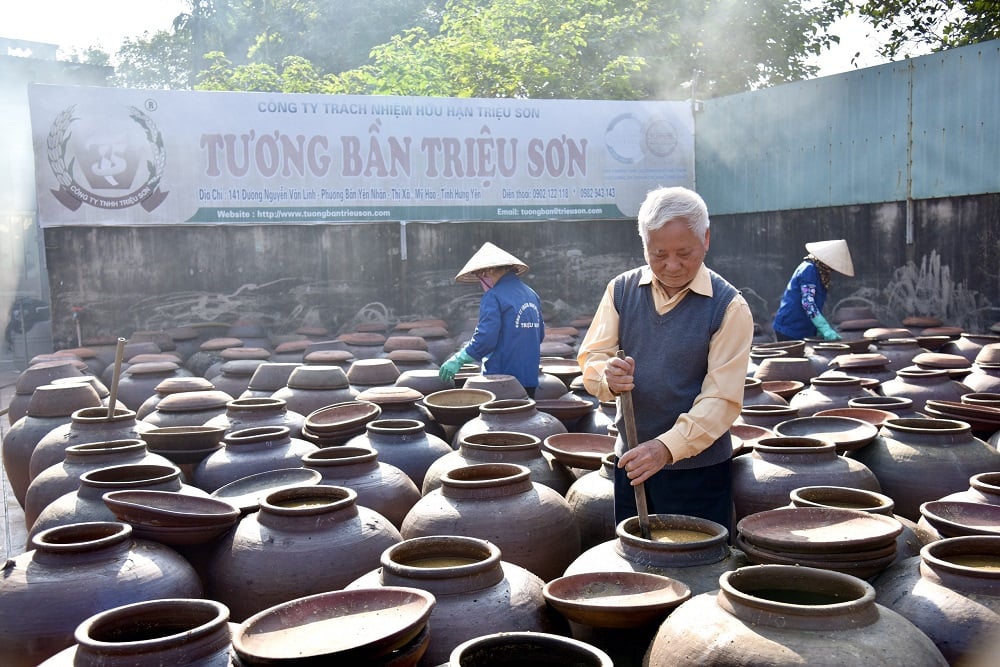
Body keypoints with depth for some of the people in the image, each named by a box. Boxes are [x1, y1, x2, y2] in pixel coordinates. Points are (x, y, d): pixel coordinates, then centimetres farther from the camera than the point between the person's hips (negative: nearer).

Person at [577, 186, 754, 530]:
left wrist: (667, 446, -28)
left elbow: (722, 398, -16)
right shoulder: (621, 290, 2)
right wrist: (608, 377, -22)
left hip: (698, 467, -3)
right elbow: (590, 359, 1)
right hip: (631, 462, 3)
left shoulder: (729, 306, -10)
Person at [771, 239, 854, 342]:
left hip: (804, 331, 9)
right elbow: (807, 303, -23)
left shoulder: (820, 273, 13)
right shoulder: (809, 269, -15)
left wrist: (820, 329, 8)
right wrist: (825, 329, -26)